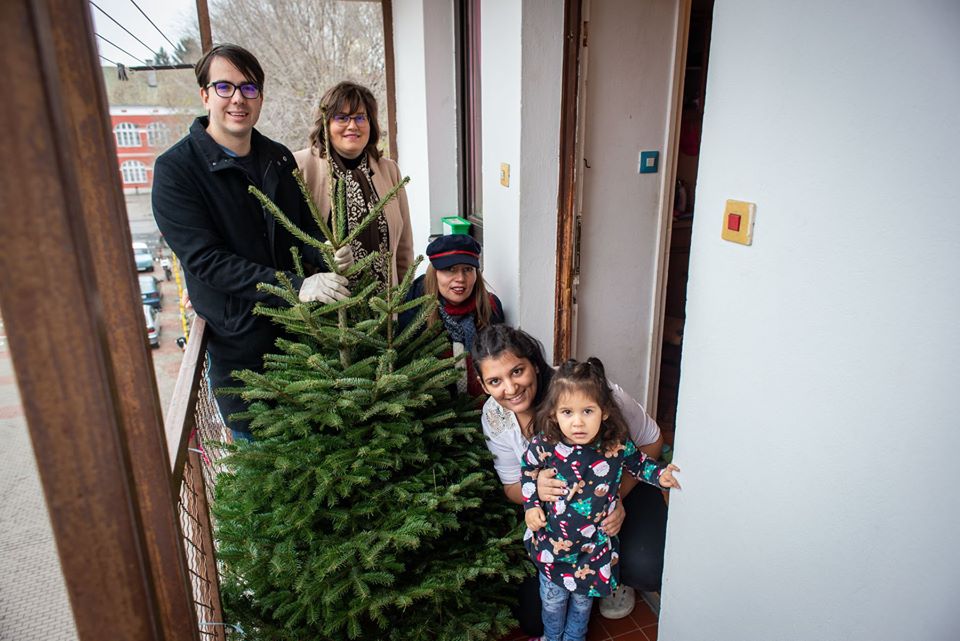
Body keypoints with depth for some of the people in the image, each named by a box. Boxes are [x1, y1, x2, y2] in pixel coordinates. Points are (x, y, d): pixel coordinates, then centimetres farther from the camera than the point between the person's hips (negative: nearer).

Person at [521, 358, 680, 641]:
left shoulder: (617, 444, -21)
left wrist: (661, 474, -15)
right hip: (552, 541, -1)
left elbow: (638, 461, 2)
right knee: (553, 598, 21)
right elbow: (527, 468, -1)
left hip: (595, 544, 1)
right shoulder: (545, 444, -23)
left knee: (583, 598, 24)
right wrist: (530, 505, -7)